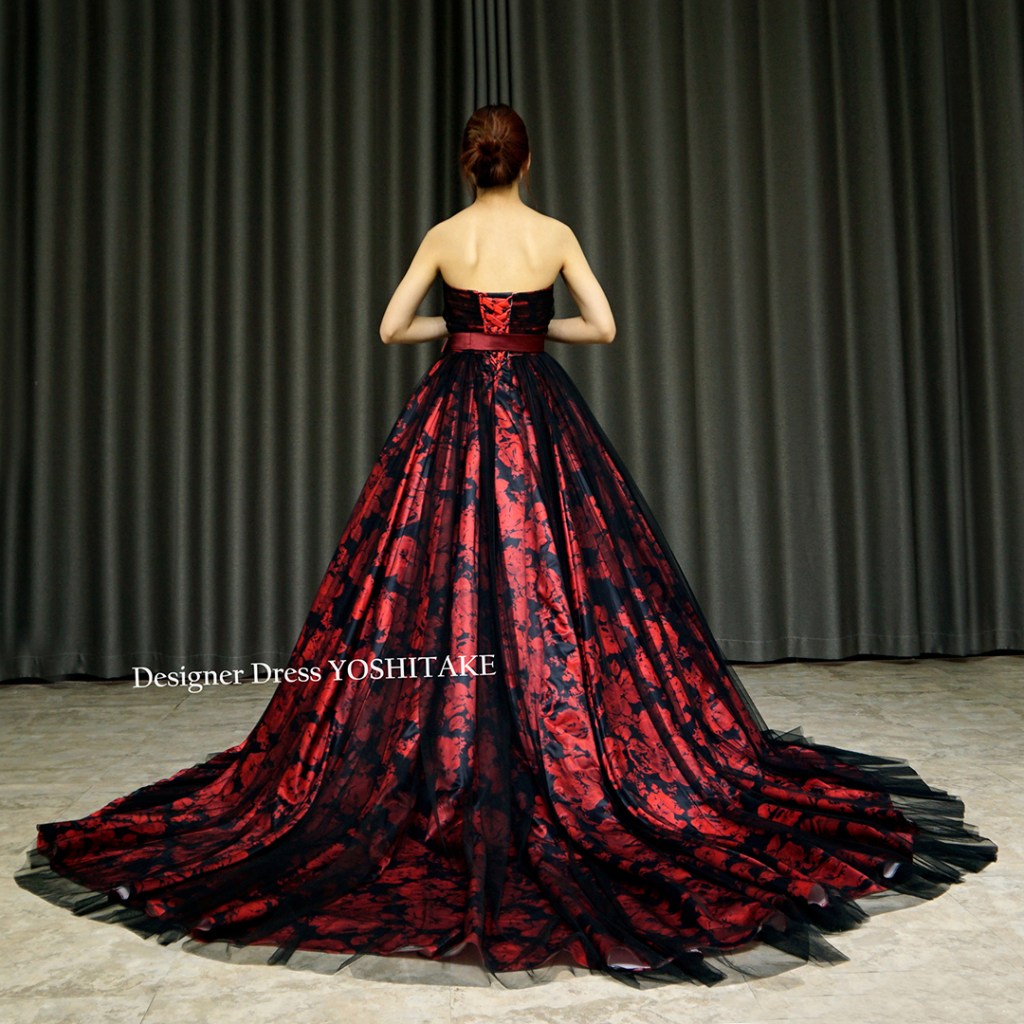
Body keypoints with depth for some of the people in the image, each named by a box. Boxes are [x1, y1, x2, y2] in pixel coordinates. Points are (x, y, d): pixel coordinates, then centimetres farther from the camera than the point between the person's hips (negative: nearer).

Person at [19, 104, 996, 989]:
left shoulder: (442, 237, 0)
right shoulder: (556, 235, 0)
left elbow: (392, 328, 2)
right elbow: (602, 326, 1)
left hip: (452, 424, 0)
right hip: (539, 424, 0)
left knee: (439, 573, 5)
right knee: (554, 575, 4)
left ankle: (439, 764, 10)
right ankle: (573, 755, 9)